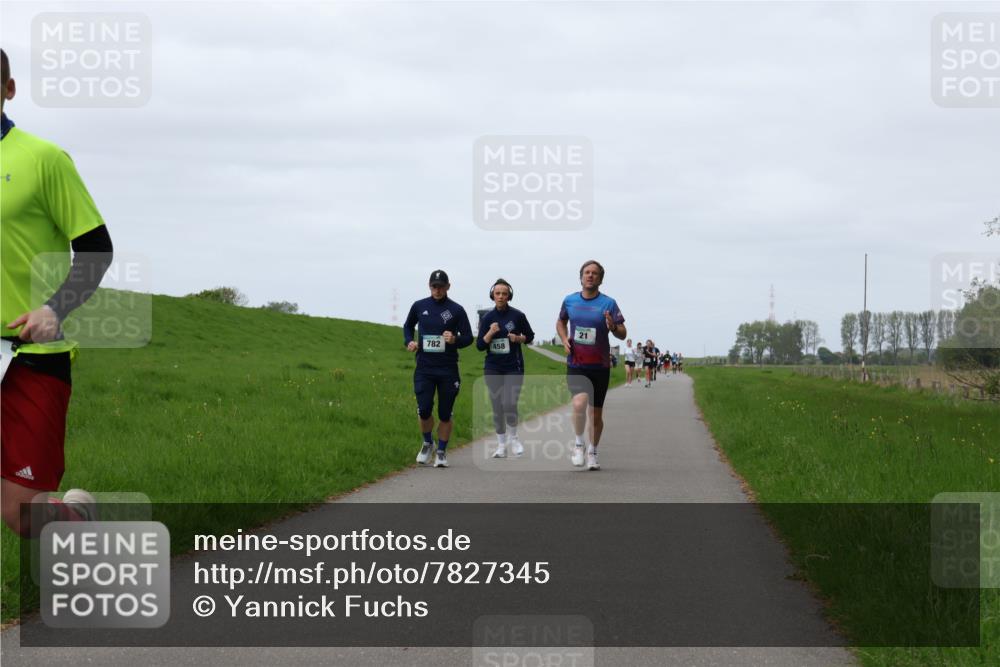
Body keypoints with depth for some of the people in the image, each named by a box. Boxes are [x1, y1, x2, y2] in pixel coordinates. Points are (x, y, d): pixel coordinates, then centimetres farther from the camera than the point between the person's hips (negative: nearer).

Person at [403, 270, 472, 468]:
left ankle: (441, 452, 17)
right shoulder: (419, 306, 5)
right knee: (424, 409, -7)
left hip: (448, 370, -1)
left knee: (445, 413, 4)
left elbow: (468, 338, 2)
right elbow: (408, 326, 23)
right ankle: (427, 443, 19)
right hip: (424, 368, 1)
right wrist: (409, 341, 3)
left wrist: (455, 340, -19)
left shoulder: (456, 310, -1)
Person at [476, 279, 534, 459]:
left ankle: (513, 437, 10)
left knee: (509, 404, -15)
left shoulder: (517, 316, -4)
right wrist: (490, 333, -17)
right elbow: (480, 345, 0)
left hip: (514, 367, -2)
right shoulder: (487, 318, 1)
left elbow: (530, 336, 9)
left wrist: (518, 338, -11)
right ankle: (501, 446, 14)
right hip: (493, 368, 2)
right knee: (497, 407, 4)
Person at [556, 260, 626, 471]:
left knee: (596, 414, 8)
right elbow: (561, 322, 23)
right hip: (575, 366, 0)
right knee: (579, 404, -23)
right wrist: (564, 339, 4)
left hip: (600, 366, 0)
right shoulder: (569, 301, 3)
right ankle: (578, 444, -1)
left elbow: (622, 334, -4)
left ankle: (592, 452, 28)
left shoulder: (608, 303, -4)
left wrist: (613, 327, -26)